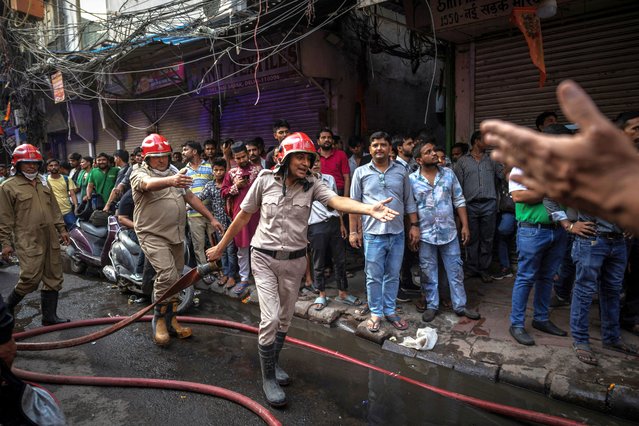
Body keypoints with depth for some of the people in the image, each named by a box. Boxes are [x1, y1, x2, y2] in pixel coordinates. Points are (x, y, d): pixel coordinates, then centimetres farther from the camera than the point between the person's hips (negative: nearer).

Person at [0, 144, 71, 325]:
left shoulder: (43, 182, 16)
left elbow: (54, 208, 20)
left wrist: (61, 229, 16)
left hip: (51, 239, 6)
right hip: (28, 241, -6)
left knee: (53, 279, 8)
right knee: (30, 279, -9)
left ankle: (49, 316, 17)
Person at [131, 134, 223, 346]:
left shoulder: (174, 173, 13)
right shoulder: (140, 174, -9)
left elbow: (191, 197, 18)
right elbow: (149, 184, -34)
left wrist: (211, 218, 15)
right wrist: (170, 181, -55)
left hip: (176, 234, 7)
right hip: (153, 235, -7)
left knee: (175, 279, 12)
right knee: (167, 275, -19)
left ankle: (171, 320, 25)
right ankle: (159, 319, 2)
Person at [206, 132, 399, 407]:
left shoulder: (312, 185, -8)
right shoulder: (265, 180, -9)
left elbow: (338, 201, -27)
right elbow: (243, 216, 1)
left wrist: (370, 209, -47)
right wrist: (220, 248, 8)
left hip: (294, 260, 3)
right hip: (265, 258, -2)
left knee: (285, 319, 15)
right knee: (270, 318, -10)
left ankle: (273, 363, 41)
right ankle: (268, 377, 12)